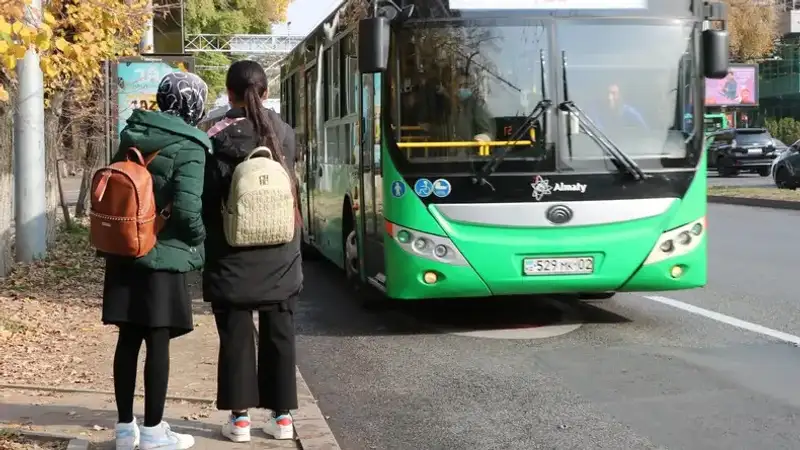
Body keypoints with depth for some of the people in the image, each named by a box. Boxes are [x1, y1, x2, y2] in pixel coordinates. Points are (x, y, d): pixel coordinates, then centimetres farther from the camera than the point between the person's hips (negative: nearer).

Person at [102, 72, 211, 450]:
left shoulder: (132, 136, 7)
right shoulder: (188, 148, -13)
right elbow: (186, 209, -22)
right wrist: (200, 238, -4)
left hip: (124, 254, 6)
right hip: (162, 256, -6)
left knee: (129, 338, 12)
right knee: (158, 341, 3)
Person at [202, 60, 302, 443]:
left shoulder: (219, 139, -11)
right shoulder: (285, 134, 0)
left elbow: (208, 203, -10)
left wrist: (211, 250, 2)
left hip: (235, 257, -3)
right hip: (280, 257, 3)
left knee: (236, 337, 6)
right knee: (279, 336, 11)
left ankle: (239, 417, 10)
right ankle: (282, 415, 16)